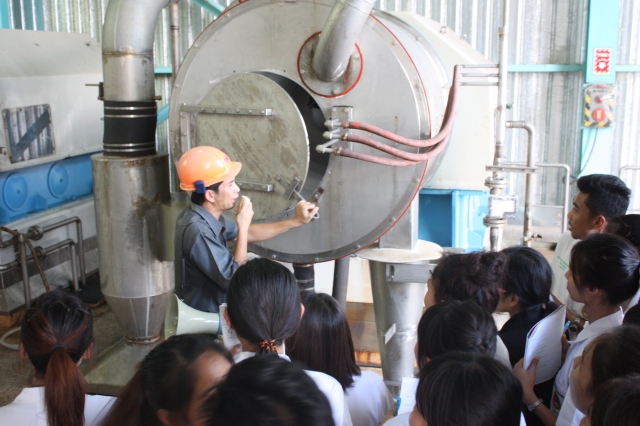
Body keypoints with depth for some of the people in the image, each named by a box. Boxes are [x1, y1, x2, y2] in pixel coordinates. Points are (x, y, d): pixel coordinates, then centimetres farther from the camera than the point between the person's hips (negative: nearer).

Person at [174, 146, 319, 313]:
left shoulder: (206, 216, -3)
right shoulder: (198, 231, -32)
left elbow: (248, 234, 11)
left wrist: (296, 221, 6)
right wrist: (242, 226, -24)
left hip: (214, 301, 8)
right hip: (207, 315, -8)